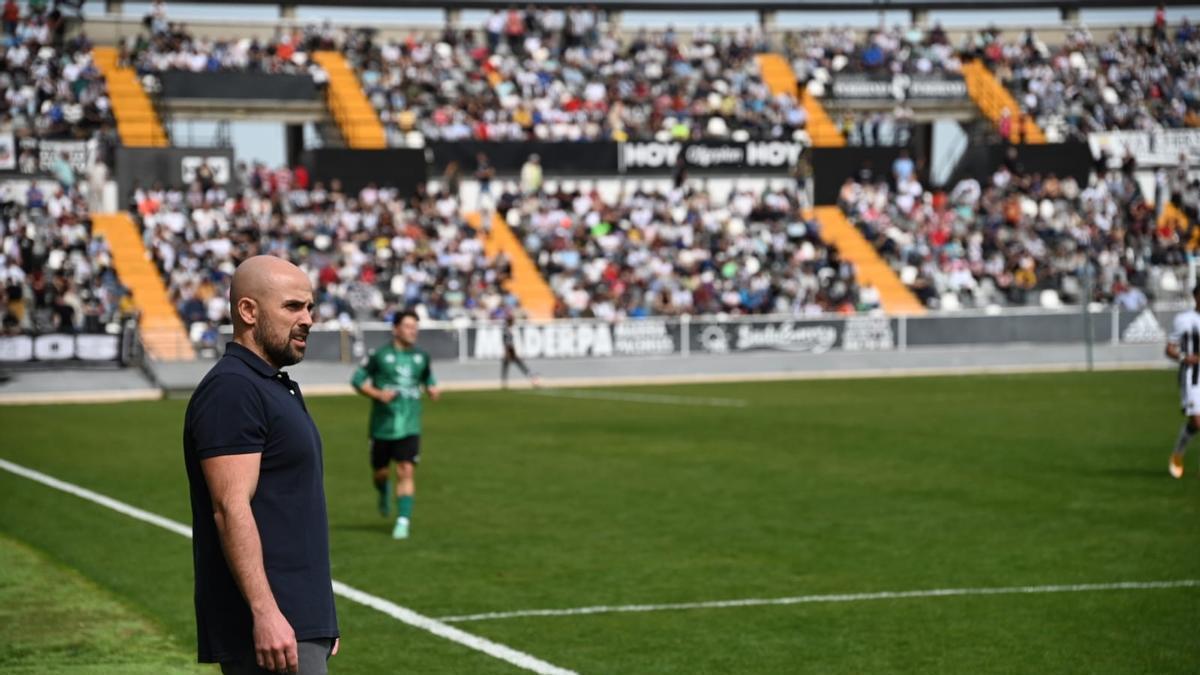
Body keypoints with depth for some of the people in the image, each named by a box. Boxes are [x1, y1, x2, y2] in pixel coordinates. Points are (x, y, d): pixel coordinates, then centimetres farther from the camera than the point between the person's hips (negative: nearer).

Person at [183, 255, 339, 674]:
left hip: (301, 621, 10)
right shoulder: (231, 390, -13)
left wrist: (320, 620, 23)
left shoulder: (277, 388, 19)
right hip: (270, 625, -10)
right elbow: (231, 509, -20)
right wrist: (265, 613, -26)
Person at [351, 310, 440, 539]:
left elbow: (429, 380, 23)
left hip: (409, 426, 1)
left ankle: (403, 520, -10)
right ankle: (383, 494, 47)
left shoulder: (421, 357, 7)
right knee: (380, 471, 11)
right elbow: (357, 380, -2)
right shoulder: (379, 355, -5)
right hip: (382, 424, -1)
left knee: (407, 471, -12)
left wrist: (432, 389, 0)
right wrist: (378, 394, -16)